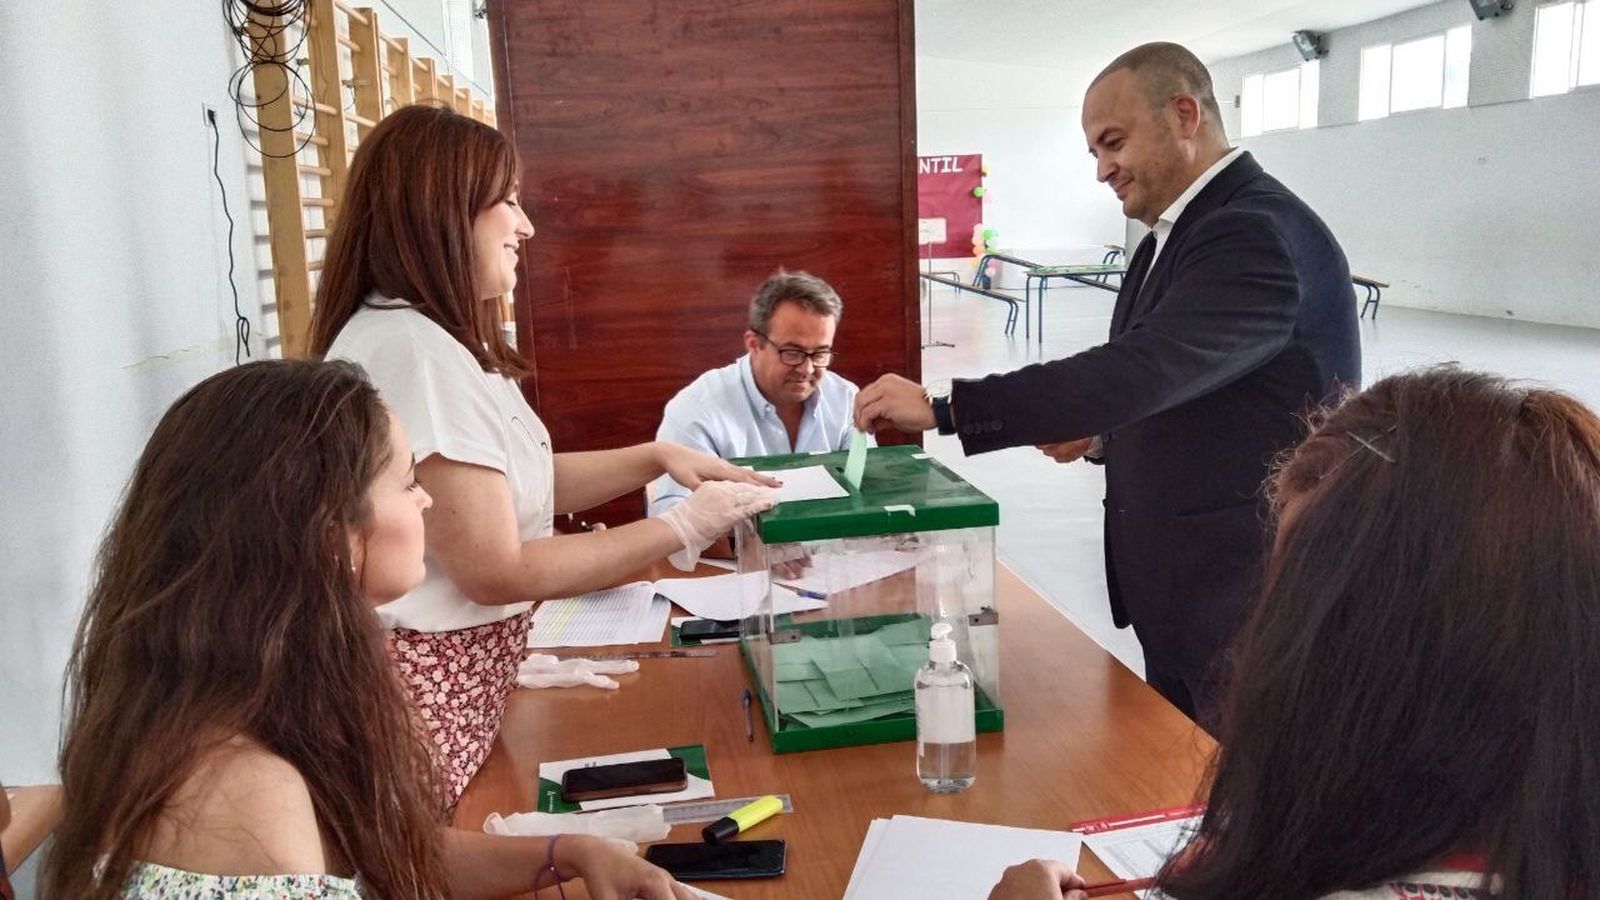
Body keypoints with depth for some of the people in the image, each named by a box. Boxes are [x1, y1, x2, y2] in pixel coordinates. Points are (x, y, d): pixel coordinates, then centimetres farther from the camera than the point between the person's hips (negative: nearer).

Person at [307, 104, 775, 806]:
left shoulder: (433, 335, 10)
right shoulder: (414, 352, -23)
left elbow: (515, 483, 14)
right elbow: (497, 572, -22)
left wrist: (654, 457, 6)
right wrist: (680, 530, -15)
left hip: (464, 673, 10)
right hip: (426, 692, -10)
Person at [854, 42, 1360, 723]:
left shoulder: (1259, 233, -19)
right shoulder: (1176, 236, 12)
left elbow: (1143, 366, -31)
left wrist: (939, 407, -30)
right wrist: (1098, 432, 0)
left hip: (1250, 602, -9)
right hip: (1183, 591, 9)